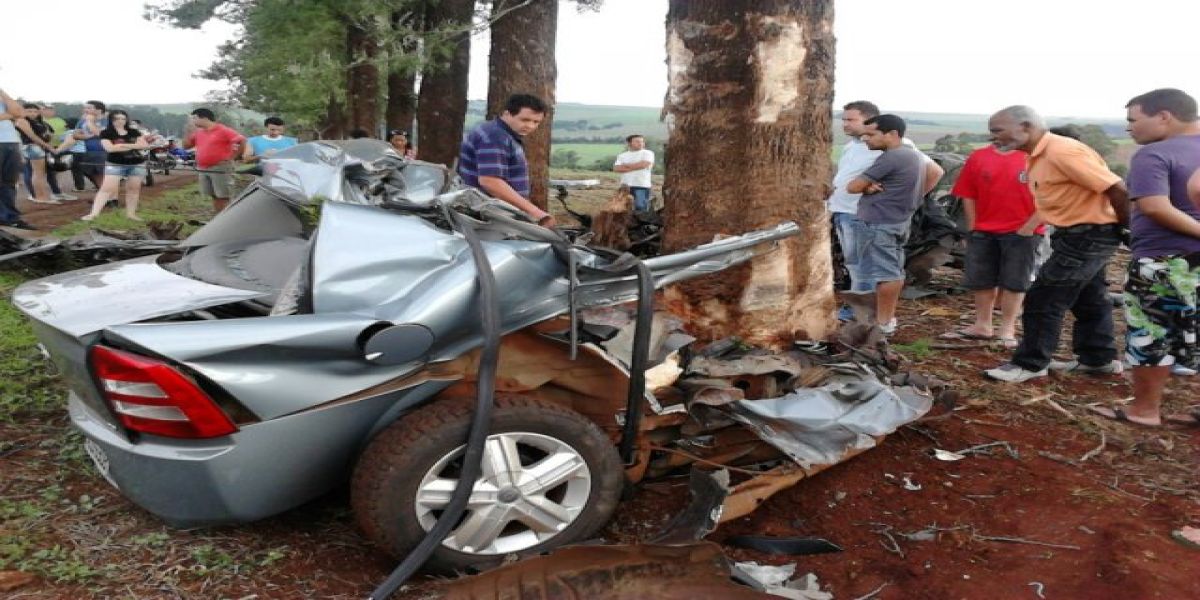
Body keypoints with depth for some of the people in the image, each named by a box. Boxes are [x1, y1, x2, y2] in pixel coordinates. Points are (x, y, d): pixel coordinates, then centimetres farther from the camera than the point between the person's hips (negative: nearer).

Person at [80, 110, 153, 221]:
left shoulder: (134, 132, 9)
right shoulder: (106, 133, -1)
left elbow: (144, 145, -2)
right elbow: (110, 148, -15)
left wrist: (122, 145, -11)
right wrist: (133, 146, -14)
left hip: (137, 164, 3)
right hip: (115, 164, -3)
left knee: (134, 189, 5)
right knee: (107, 188, -10)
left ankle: (131, 213, 15)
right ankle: (94, 213, -12)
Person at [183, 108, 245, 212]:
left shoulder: (223, 131, -9)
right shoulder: (198, 132, 14)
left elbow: (243, 141, -14)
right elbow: (186, 145, 18)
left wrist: (232, 156, -11)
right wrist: (191, 131, 6)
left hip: (220, 168, -7)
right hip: (203, 169, 7)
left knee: (223, 198, -6)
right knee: (214, 197, 12)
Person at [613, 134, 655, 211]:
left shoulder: (647, 153, 4)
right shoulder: (622, 155, 15)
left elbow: (643, 164, -13)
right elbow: (616, 168, 1)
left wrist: (627, 165, 0)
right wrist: (634, 167, -6)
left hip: (642, 185, -4)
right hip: (626, 186, 4)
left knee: (641, 208, -11)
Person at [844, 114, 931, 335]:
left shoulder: (891, 157, -18)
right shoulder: (914, 155, 13)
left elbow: (852, 187, -17)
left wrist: (867, 186, 5)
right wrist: (871, 185, 1)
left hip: (878, 224, -10)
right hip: (899, 220, 10)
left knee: (884, 273, -5)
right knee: (894, 271, 14)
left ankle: (883, 323, 0)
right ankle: (889, 317, 22)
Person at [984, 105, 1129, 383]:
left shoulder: (1062, 151, -24)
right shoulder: (1038, 156, 7)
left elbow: (1116, 188, -23)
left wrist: (1128, 231, -15)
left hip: (1088, 235, -10)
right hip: (1080, 234, 10)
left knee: (1043, 300, -5)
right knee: (1089, 300, 20)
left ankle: (1030, 364, 5)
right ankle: (1098, 358, 33)